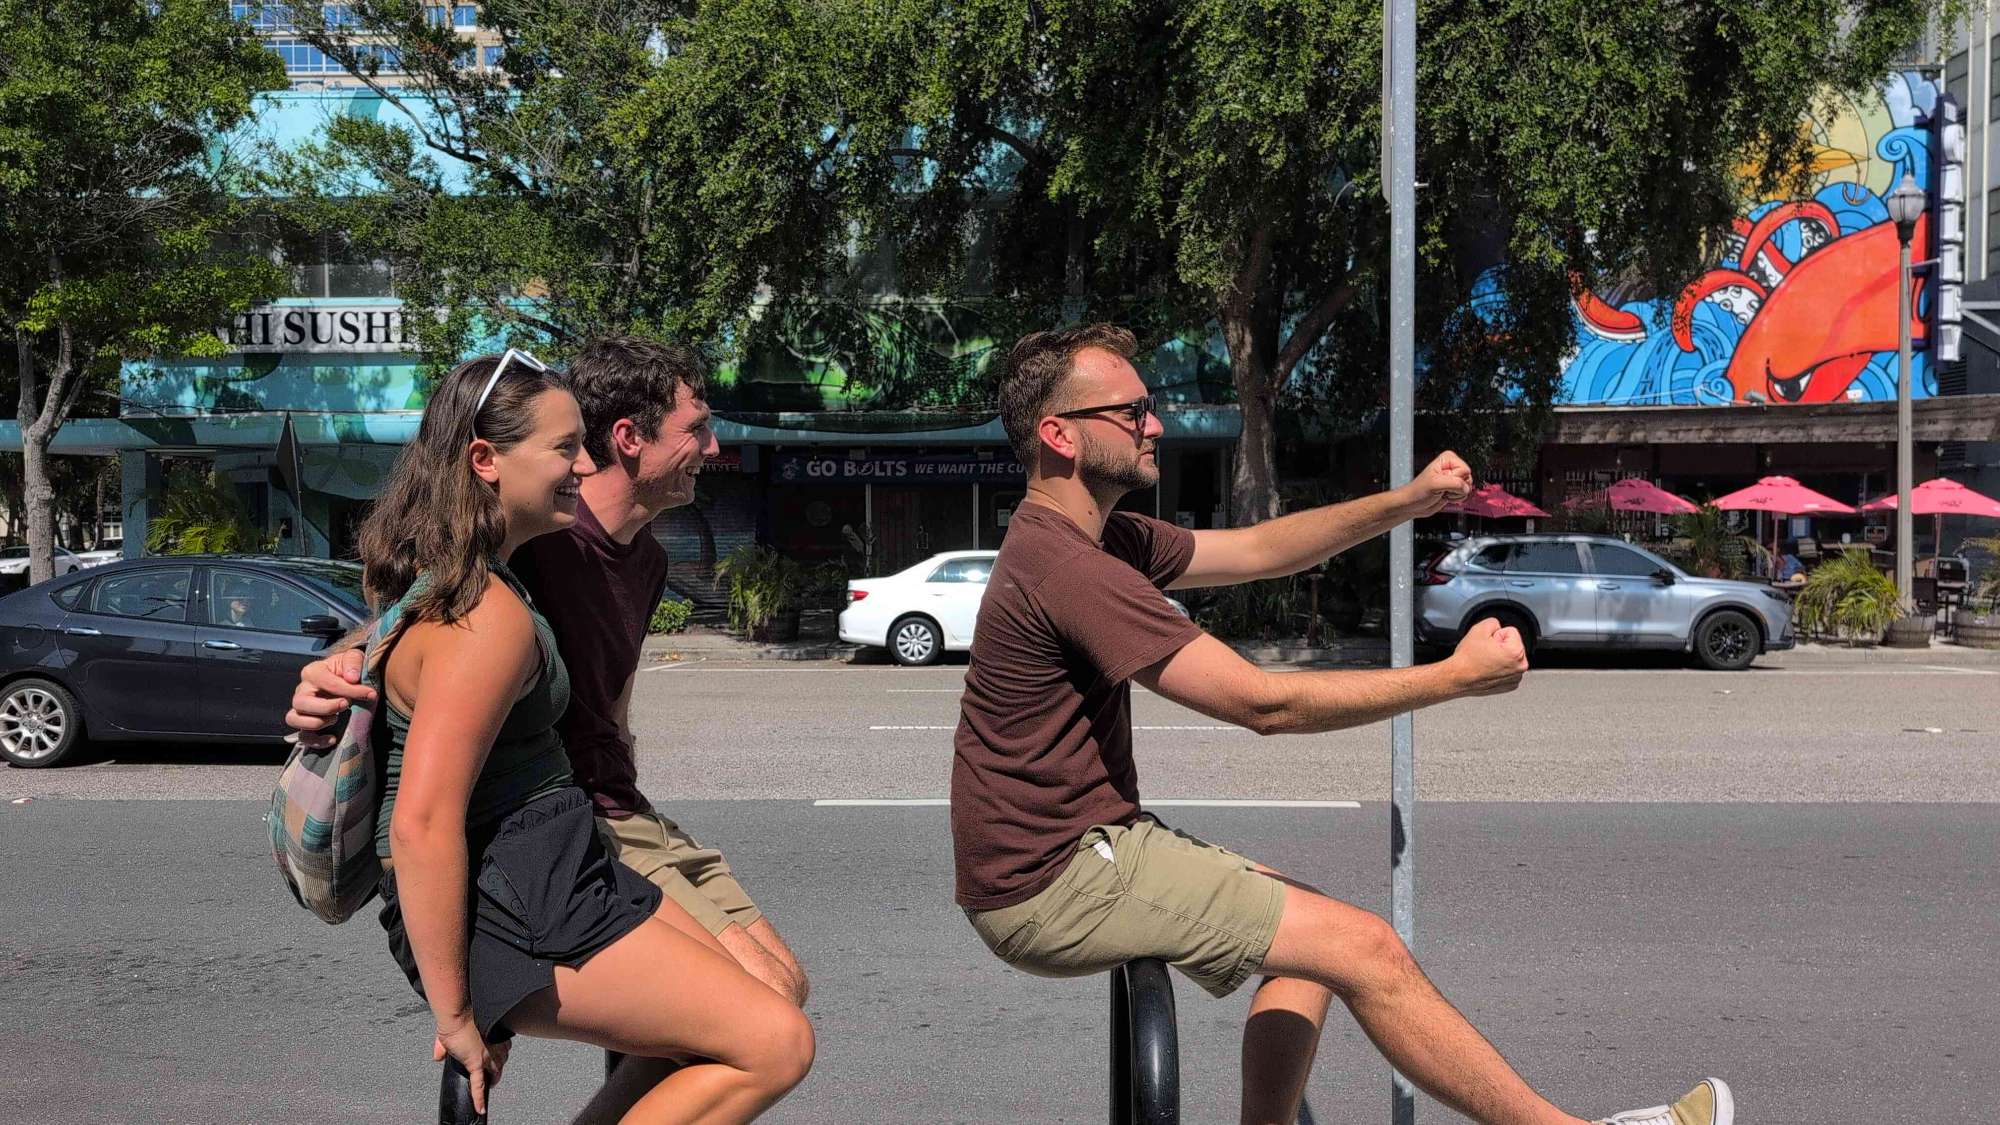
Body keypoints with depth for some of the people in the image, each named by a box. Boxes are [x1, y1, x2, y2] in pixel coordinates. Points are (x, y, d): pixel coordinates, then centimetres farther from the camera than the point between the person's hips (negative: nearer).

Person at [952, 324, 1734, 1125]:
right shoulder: (1069, 568, -23)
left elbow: (1255, 550, 14)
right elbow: (1265, 704, -22)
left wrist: (1406, 503, 0)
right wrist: (1456, 676, -14)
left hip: (1082, 844, 10)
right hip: (1053, 885, -10)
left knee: (1312, 931, 18)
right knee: (1363, 949, -9)